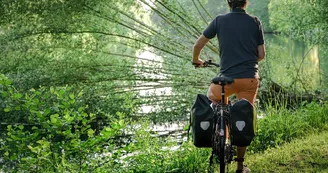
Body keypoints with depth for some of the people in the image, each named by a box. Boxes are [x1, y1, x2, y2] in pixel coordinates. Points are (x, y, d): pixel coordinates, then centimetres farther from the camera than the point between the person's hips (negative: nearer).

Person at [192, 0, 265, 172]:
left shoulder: (220, 20, 0)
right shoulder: (255, 22, 3)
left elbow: (198, 45, 5)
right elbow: (261, 54, 6)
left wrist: (196, 60, 25)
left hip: (227, 78, -1)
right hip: (250, 78, 1)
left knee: (212, 96, 30)